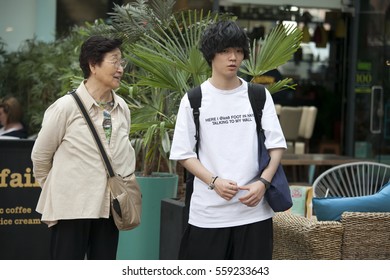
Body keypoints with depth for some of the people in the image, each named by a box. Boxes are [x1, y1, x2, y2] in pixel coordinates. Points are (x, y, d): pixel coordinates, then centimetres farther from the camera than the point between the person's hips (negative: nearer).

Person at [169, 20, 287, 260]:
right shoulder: (194, 100, 2)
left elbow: (276, 146, 5)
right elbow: (184, 153, 1)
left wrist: (263, 182, -12)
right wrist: (215, 181, -15)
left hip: (254, 210, 1)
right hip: (208, 212, -1)